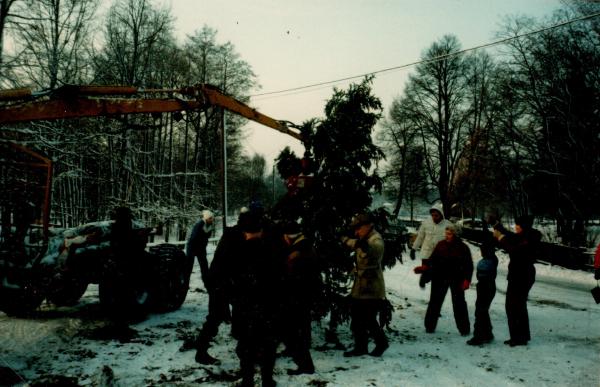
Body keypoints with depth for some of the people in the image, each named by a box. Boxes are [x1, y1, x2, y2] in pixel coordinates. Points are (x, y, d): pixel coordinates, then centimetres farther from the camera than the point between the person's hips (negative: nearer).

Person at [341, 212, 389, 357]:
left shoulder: (376, 239, -18)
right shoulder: (364, 239, 12)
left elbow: (376, 248, -43)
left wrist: (364, 245, -61)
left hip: (372, 289, -9)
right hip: (360, 287, 9)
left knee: (368, 319, -4)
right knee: (356, 318, 12)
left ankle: (381, 343, 18)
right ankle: (360, 347, 24)